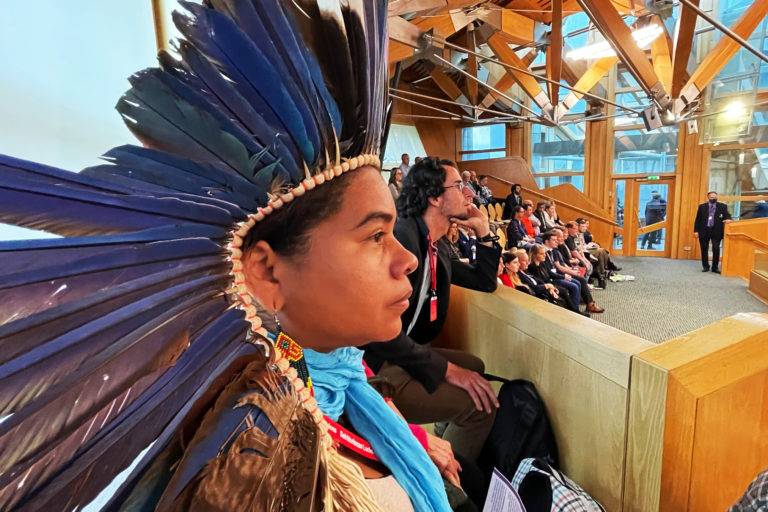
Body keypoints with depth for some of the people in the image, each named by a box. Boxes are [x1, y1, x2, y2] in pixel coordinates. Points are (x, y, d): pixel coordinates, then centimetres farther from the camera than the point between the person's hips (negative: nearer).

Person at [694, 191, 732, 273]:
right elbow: (697, 219, 5)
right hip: (704, 231, 0)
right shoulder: (702, 206, 6)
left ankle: (715, 267, 6)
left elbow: (727, 215, 5)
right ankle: (705, 266, 18)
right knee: (704, 249, 6)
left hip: (716, 231, 0)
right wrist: (696, 231, -1)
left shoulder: (722, 206, 7)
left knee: (716, 249, -5)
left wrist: (727, 219, -20)